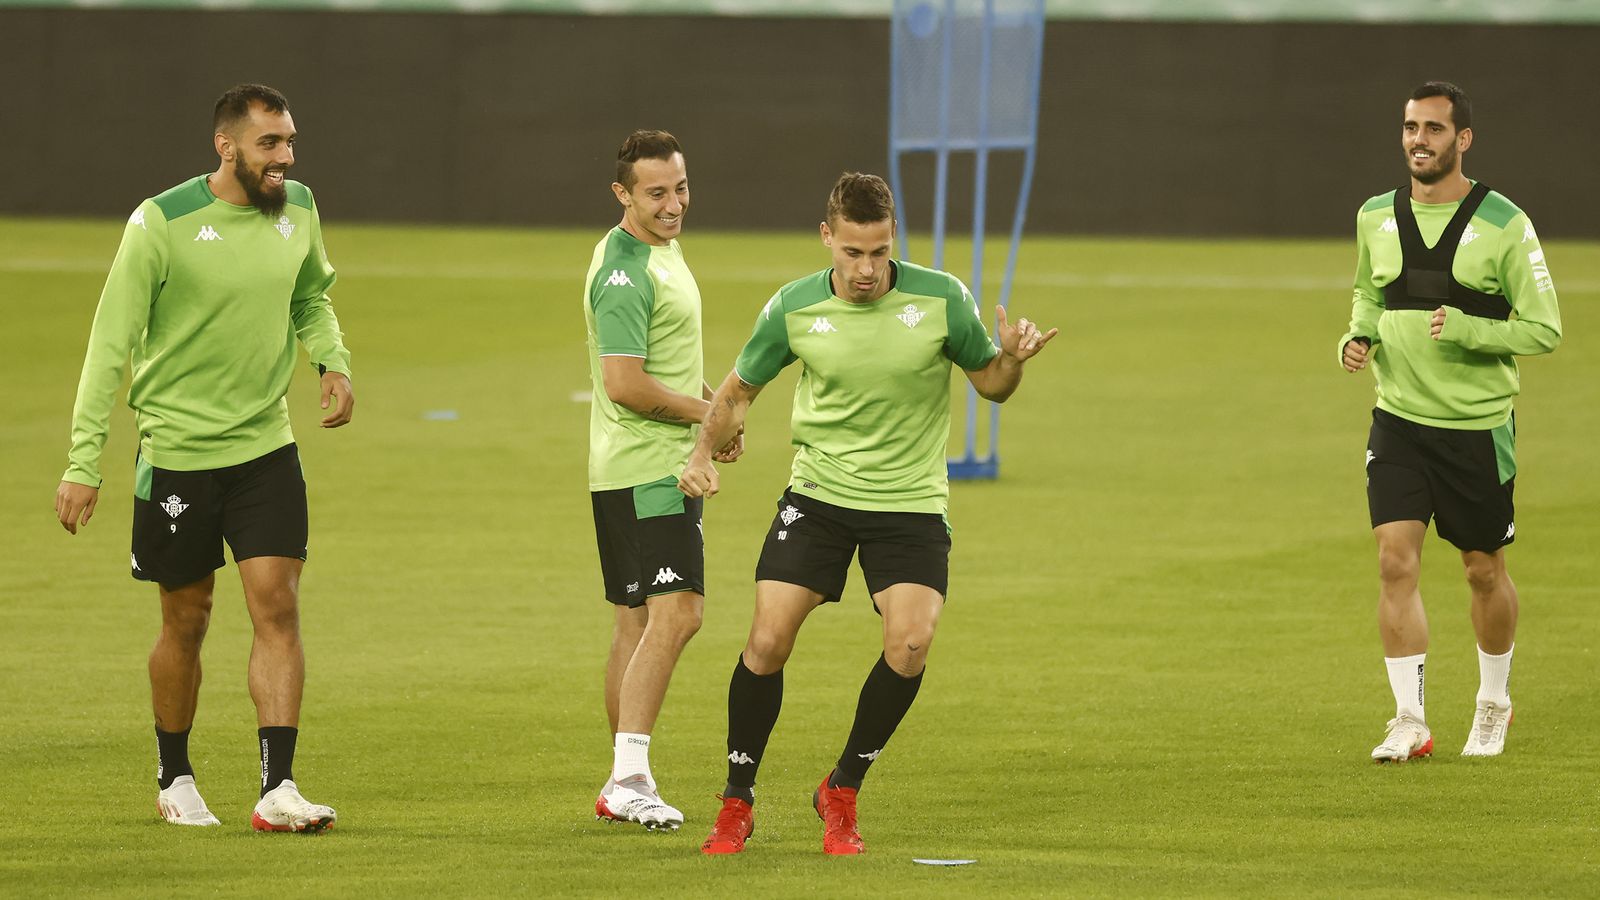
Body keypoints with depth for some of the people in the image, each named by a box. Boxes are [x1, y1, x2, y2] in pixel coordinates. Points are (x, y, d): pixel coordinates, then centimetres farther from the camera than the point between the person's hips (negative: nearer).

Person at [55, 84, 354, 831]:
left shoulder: (297, 210, 2)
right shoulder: (161, 223, -14)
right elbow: (111, 343, -11)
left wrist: (334, 361, -1)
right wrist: (84, 463, -14)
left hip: (267, 447, 4)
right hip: (178, 453, -4)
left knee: (278, 608, -8)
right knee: (186, 623, 8)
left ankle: (278, 790, -10)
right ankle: (174, 781, 27)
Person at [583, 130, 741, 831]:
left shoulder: (662, 249, 15)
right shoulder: (625, 272, -18)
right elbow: (625, 384, -23)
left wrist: (717, 403, 12)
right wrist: (710, 412, -12)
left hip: (664, 467, 10)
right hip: (646, 469, -10)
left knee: (636, 624, 13)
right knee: (674, 615, -18)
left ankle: (624, 782, 18)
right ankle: (630, 779, -22)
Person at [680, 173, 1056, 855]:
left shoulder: (941, 299, -10)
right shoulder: (793, 309, -7)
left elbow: (990, 384, 3)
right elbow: (738, 390, 9)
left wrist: (1012, 359, -20)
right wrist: (703, 454, -6)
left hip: (911, 501, -1)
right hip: (818, 492, 1)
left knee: (910, 645, -18)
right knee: (768, 641, -8)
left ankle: (842, 793, 4)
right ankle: (737, 804, 11)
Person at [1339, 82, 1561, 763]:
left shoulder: (1504, 225, -8)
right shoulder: (1375, 218, 4)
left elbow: (1544, 330, -7)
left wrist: (1465, 329, -22)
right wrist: (1358, 336, 2)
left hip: (1478, 425, -2)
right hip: (1399, 420, 2)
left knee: (1484, 572, 9)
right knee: (1395, 561, -11)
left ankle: (1493, 703, 31)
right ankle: (1409, 721, -8)